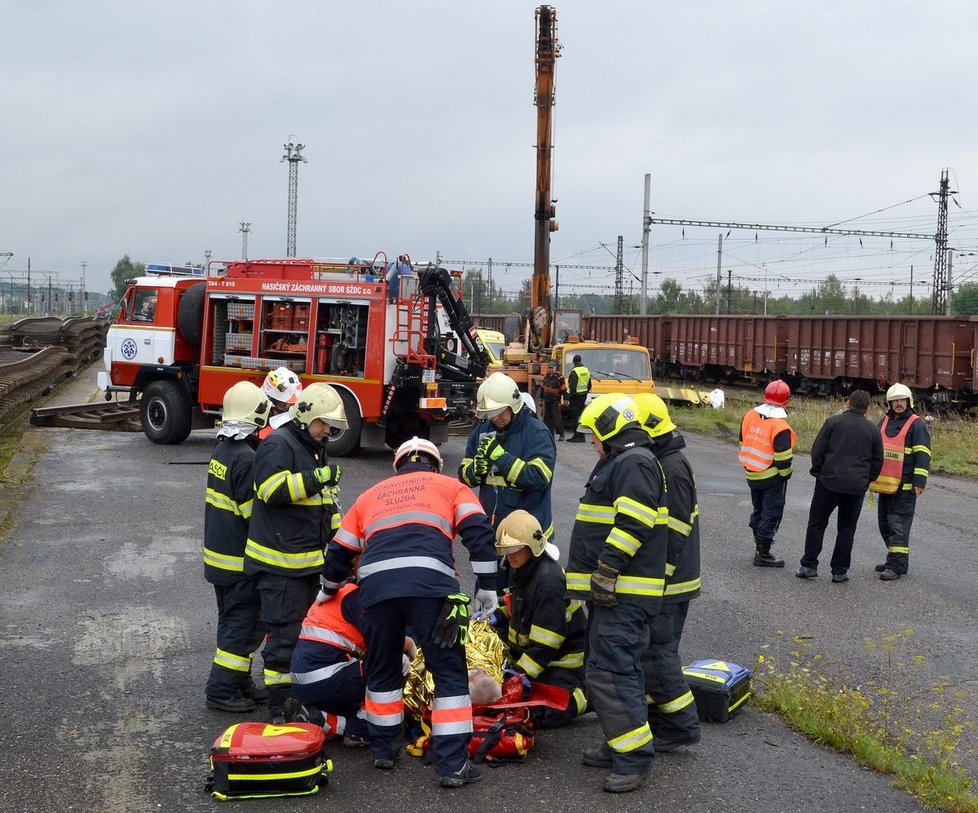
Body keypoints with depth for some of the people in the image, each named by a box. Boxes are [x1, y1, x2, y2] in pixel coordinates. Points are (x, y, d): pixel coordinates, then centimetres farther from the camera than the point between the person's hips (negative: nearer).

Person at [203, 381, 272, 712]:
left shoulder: (221, 450, 7)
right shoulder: (247, 458, -22)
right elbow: (256, 513, -21)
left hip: (218, 553, 9)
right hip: (240, 560, -9)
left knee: (234, 620, 18)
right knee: (243, 625, -1)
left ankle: (239, 682, 27)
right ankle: (222, 690, 3)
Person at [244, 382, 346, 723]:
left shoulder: (316, 448, 19)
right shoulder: (278, 444, -11)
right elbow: (272, 490, -25)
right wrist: (316, 478, -24)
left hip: (310, 560, 10)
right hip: (281, 562, -10)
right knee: (285, 634, -8)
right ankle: (280, 707, -2)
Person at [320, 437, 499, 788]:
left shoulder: (371, 494, 34)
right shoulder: (450, 486, 26)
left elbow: (340, 551, 37)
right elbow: (478, 532, 8)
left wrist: (329, 590, 55)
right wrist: (487, 586, 11)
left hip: (376, 584, 3)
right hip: (430, 584, -3)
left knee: (382, 669, 23)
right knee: (449, 671, 5)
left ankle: (383, 748, 33)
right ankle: (452, 765, 3)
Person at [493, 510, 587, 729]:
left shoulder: (549, 580, -26)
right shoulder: (522, 570, 4)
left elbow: (545, 642, -27)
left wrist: (520, 672, -28)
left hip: (561, 661, -10)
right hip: (528, 652, 10)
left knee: (546, 715, -21)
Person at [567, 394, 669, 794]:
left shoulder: (634, 463, -14)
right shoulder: (623, 463, 22)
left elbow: (630, 525, -24)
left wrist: (605, 573, -24)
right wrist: (600, 578, 28)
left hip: (622, 594, -11)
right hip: (614, 591, 11)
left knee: (609, 671, -14)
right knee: (609, 667, 15)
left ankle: (634, 757, -9)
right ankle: (620, 744, 24)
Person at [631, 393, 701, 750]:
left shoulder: (671, 470, -20)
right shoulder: (657, 463, 13)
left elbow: (673, 534, -23)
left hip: (666, 582, -10)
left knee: (656, 652, -6)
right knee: (649, 650, 16)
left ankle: (681, 726, 2)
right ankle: (655, 715, 27)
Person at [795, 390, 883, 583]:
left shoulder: (834, 422, -4)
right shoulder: (873, 430, 5)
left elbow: (817, 450, -5)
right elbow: (878, 461, 10)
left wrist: (818, 472, 8)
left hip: (829, 482, -2)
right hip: (856, 487, 2)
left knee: (817, 523, 8)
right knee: (847, 529, 11)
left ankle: (809, 565, 6)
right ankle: (840, 571, 11)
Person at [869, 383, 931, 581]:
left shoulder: (916, 424, -6)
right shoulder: (884, 422, 15)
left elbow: (923, 454, -10)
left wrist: (919, 482, -16)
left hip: (904, 486, -8)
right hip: (884, 483, 8)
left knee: (898, 524, -9)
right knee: (885, 523, 13)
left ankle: (896, 566, -8)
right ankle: (895, 560, 24)